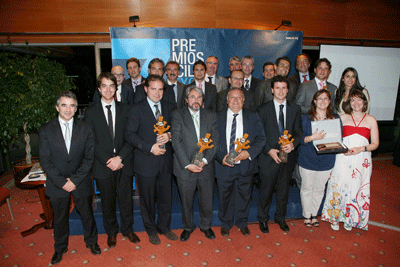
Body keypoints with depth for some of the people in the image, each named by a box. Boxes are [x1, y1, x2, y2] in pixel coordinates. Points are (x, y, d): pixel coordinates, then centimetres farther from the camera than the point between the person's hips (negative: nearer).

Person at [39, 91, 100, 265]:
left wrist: (75, 180, -14)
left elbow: (89, 158, -6)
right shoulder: (45, 130, -5)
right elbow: (45, 160, -7)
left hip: (81, 183, 0)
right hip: (57, 184, 0)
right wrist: (62, 182, -14)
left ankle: (91, 242, 41)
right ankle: (60, 248, 43)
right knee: (60, 218, 18)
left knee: (87, 214, 14)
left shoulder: (85, 129, -4)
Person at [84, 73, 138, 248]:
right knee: (108, 202, 14)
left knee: (126, 200, 12)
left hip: (124, 164, 1)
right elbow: (91, 142, -4)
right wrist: (108, 161, -13)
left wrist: (119, 157, -14)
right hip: (103, 166, 0)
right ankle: (111, 231, 36)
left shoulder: (125, 109, 4)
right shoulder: (91, 112, 1)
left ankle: (127, 229, 34)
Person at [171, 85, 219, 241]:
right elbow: (176, 142, -9)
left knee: (207, 201, 14)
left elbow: (215, 141, 0)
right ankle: (188, 227, 39)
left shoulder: (211, 116, 6)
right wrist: (187, 164, -16)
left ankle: (205, 226, 41)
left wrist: (205, 160, -13)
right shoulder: (178, 115, -1)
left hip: (206, 167, 2)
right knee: (186, 202, 14)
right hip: (185, 168, -2)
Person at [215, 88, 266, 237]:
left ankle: (242, 222, 42)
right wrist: (221, 157, -17)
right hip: (224, 166, 0)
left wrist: (249, 152, -19)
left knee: (244, 196, 18)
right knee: (225, 197, 15)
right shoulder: (218, 117, 0)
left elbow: (261, 139, -2)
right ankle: (226, 223, 39)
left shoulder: (252, 116, 1)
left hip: (246, 165, 1)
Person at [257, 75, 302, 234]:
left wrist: (293, 144, -14)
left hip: (287, 157, 3)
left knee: (283, 191, 16)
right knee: (266, 192, 8)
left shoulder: (295, 109, 6)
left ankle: (280, 218, 37)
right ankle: (263, 219, 29)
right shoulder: (263, 110, -3)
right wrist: (269, 150, -15)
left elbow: (298, 131, 6)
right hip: (268, 157, -3)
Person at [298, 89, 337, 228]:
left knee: (319, 189, 14)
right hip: (308, 161, -2)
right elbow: (300, 139, -8)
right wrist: (312, 137, -25)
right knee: (307, 189, 9)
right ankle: (306, 215, 29)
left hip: (326, 161, 2)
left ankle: (314, 214, 35)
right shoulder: (306, 118, -5)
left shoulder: (335, 119, 2)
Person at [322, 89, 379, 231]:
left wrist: (361, 149, -13)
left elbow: (375, 143, 4)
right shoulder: (343, 118, 6)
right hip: (343, 159, 0)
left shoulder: (371, 120, 6)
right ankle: (335, 217, 19)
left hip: (362, 160, 0)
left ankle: (350, 219, 26)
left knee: (356, 188, 6)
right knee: (339, 186, 1)